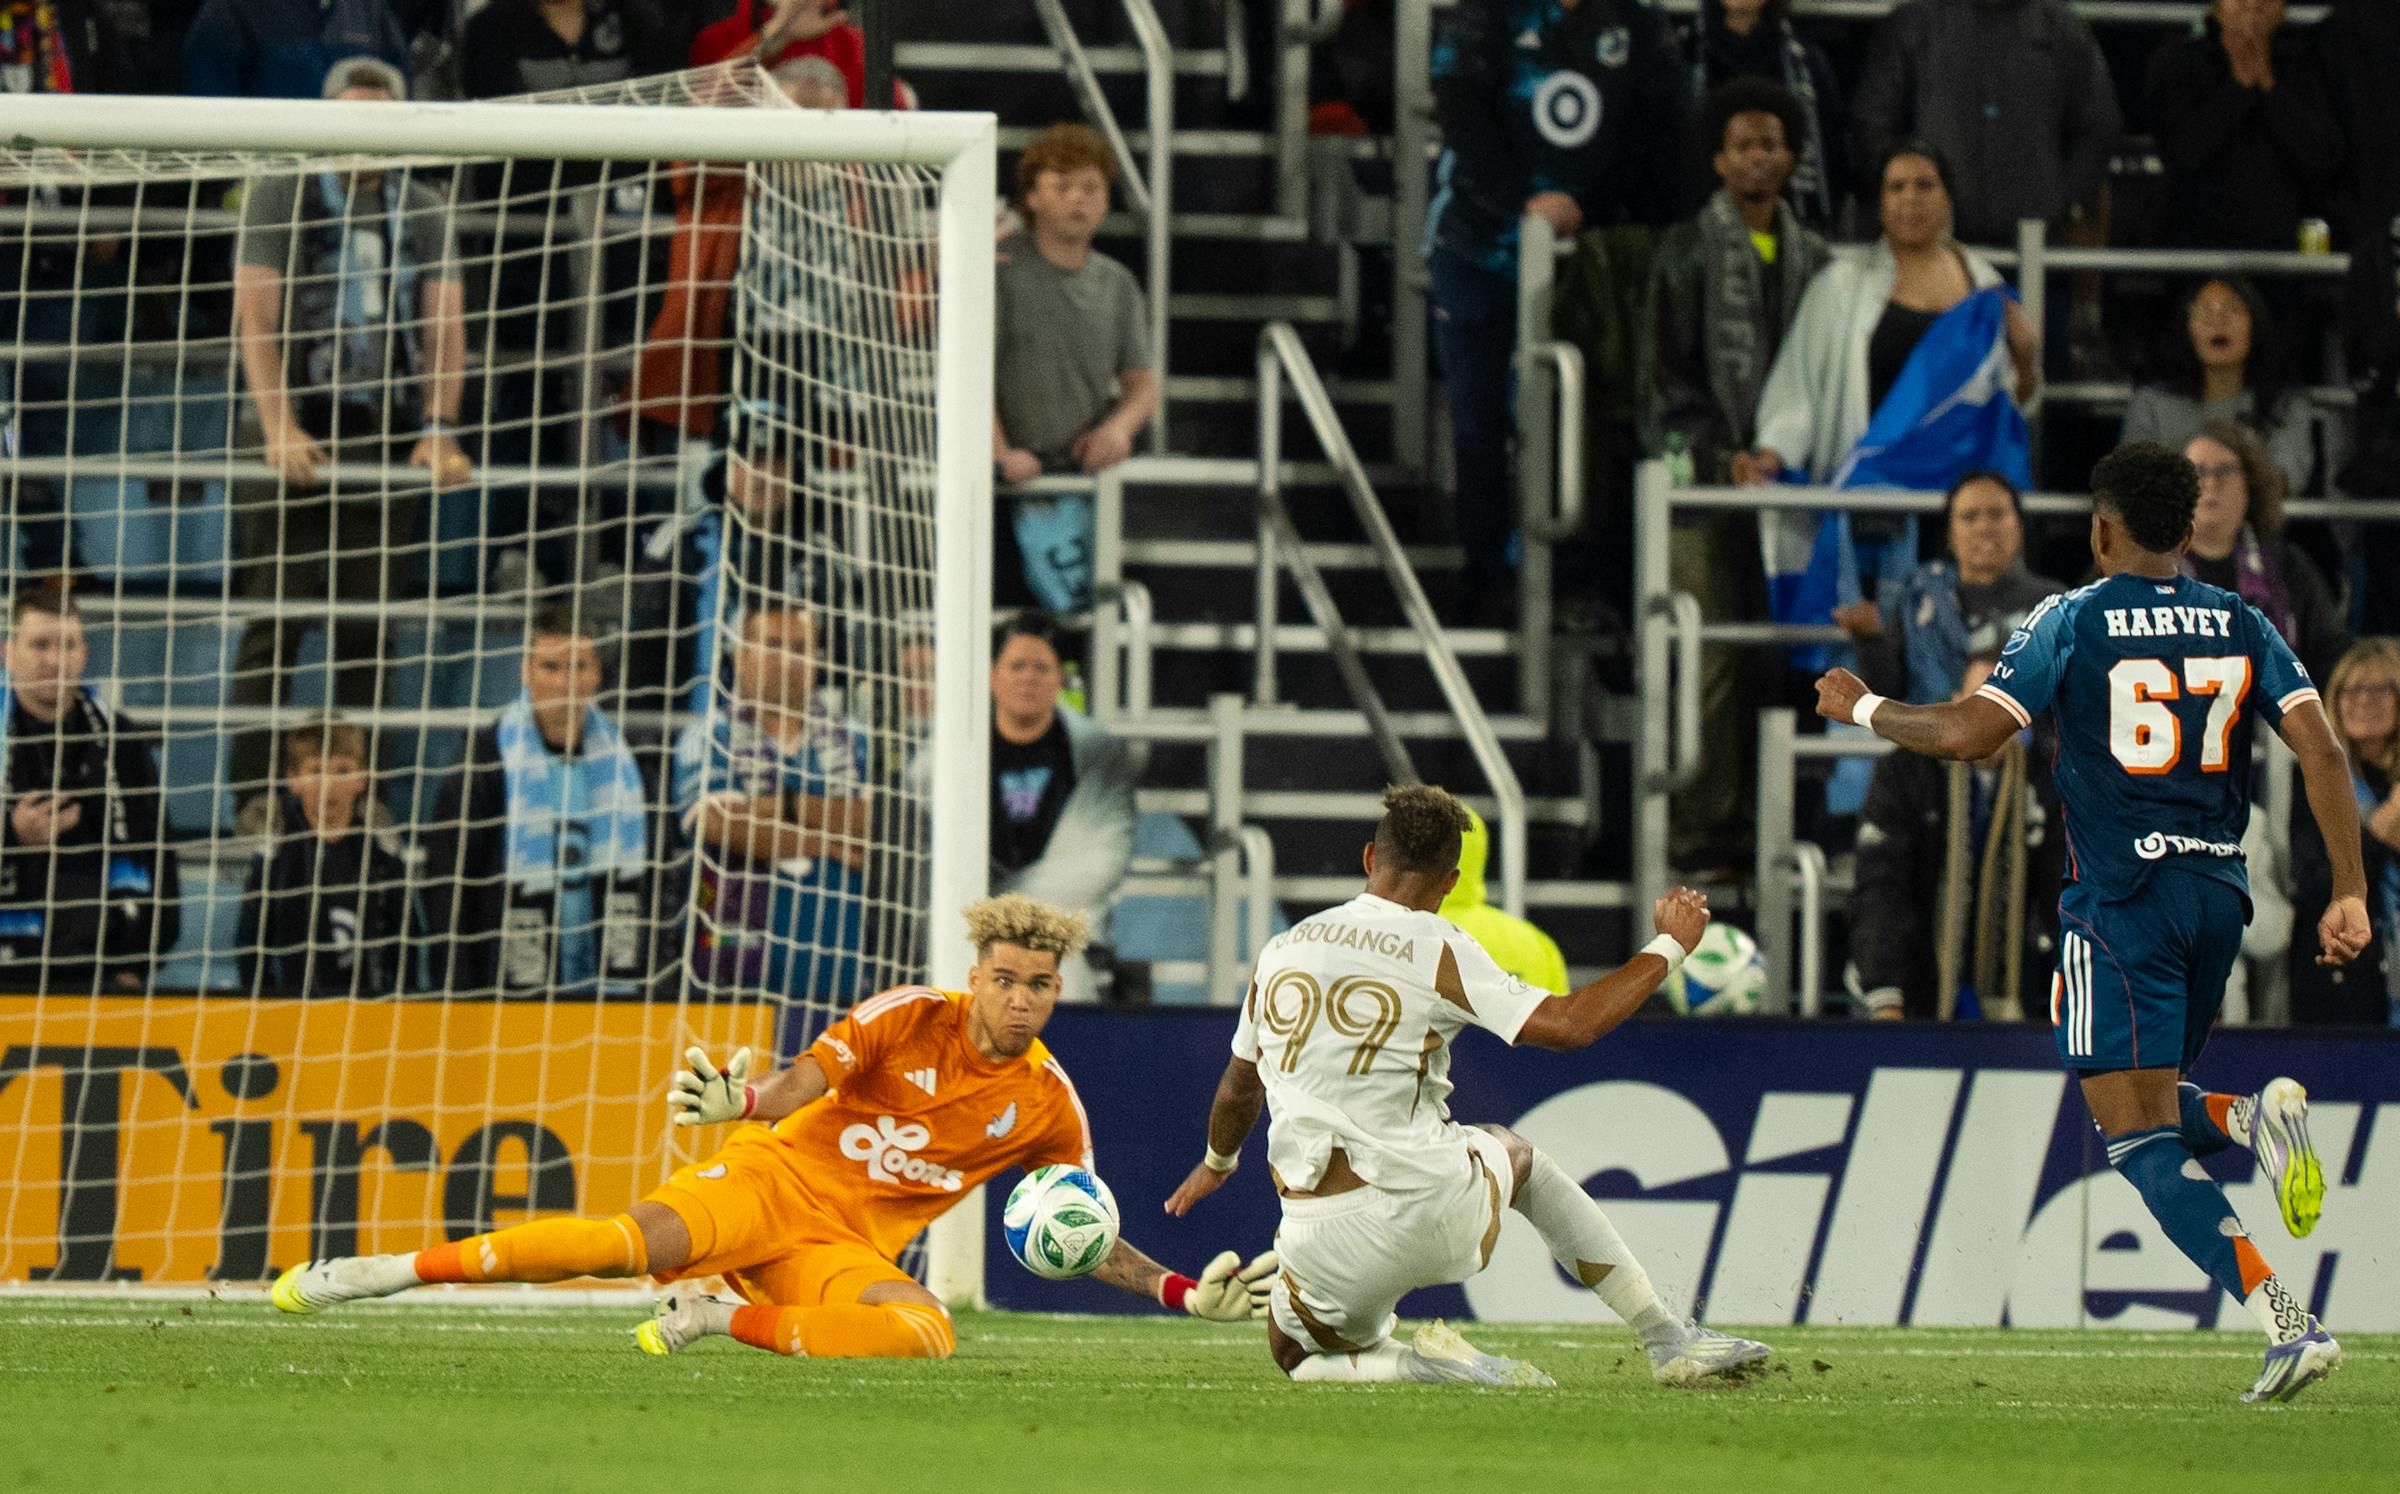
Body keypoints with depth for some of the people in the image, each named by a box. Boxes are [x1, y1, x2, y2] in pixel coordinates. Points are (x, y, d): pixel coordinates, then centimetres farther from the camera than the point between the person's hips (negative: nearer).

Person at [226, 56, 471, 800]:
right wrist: (279, 427, -16)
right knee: (275, 623, -6)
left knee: (369, 628, 1)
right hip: (299, 437, -3)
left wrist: (439, 428, -9)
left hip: (389, 442, 3)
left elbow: (443, 326, 6)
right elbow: (256, 318, -4)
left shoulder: (424, 212, 13)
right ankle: (251, 795, -6)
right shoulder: (279, 196, 4)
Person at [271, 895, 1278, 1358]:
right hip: (776, 1178, -3)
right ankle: (386, 1272, -30)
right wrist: (742, 1098, -37)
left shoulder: (1047, 1105, 5)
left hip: (850, 1248, 3)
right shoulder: (909, 1020, -3)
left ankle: (720, 1322, -17)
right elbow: (802, 1084, -14)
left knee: (928, 1335, -33)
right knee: (644, 1241, -32)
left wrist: (1185, 1295, 1)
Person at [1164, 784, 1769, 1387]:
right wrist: (1669, 946, 0)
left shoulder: (1280, 951, 9)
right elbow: (1569, 1024, -13)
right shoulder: (1436, 952, -6)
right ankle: (1668, 1340, 31)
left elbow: (1239, 1086, 24)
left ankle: (1427, 1365, -5)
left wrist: (1218, 1162, 46)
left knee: (1295, 1354, 28)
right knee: (1514, 1151, 33)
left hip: (1319, 1244, 1)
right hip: (1433, 1216, -1)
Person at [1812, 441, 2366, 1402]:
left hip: (2121, 901, -6)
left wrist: (1862, 709, 6)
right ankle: (2250, 1118, -11)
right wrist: (2349, 893, 0)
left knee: (2140, 1140, -6)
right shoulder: (2241, 627, 9)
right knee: (2153, 1104, 24)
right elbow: (2320, 750, -1)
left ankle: (2285, 1319, -24)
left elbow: (1968, 735, -11)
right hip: (2219, 893, 6)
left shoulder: (2074, 622, -4)